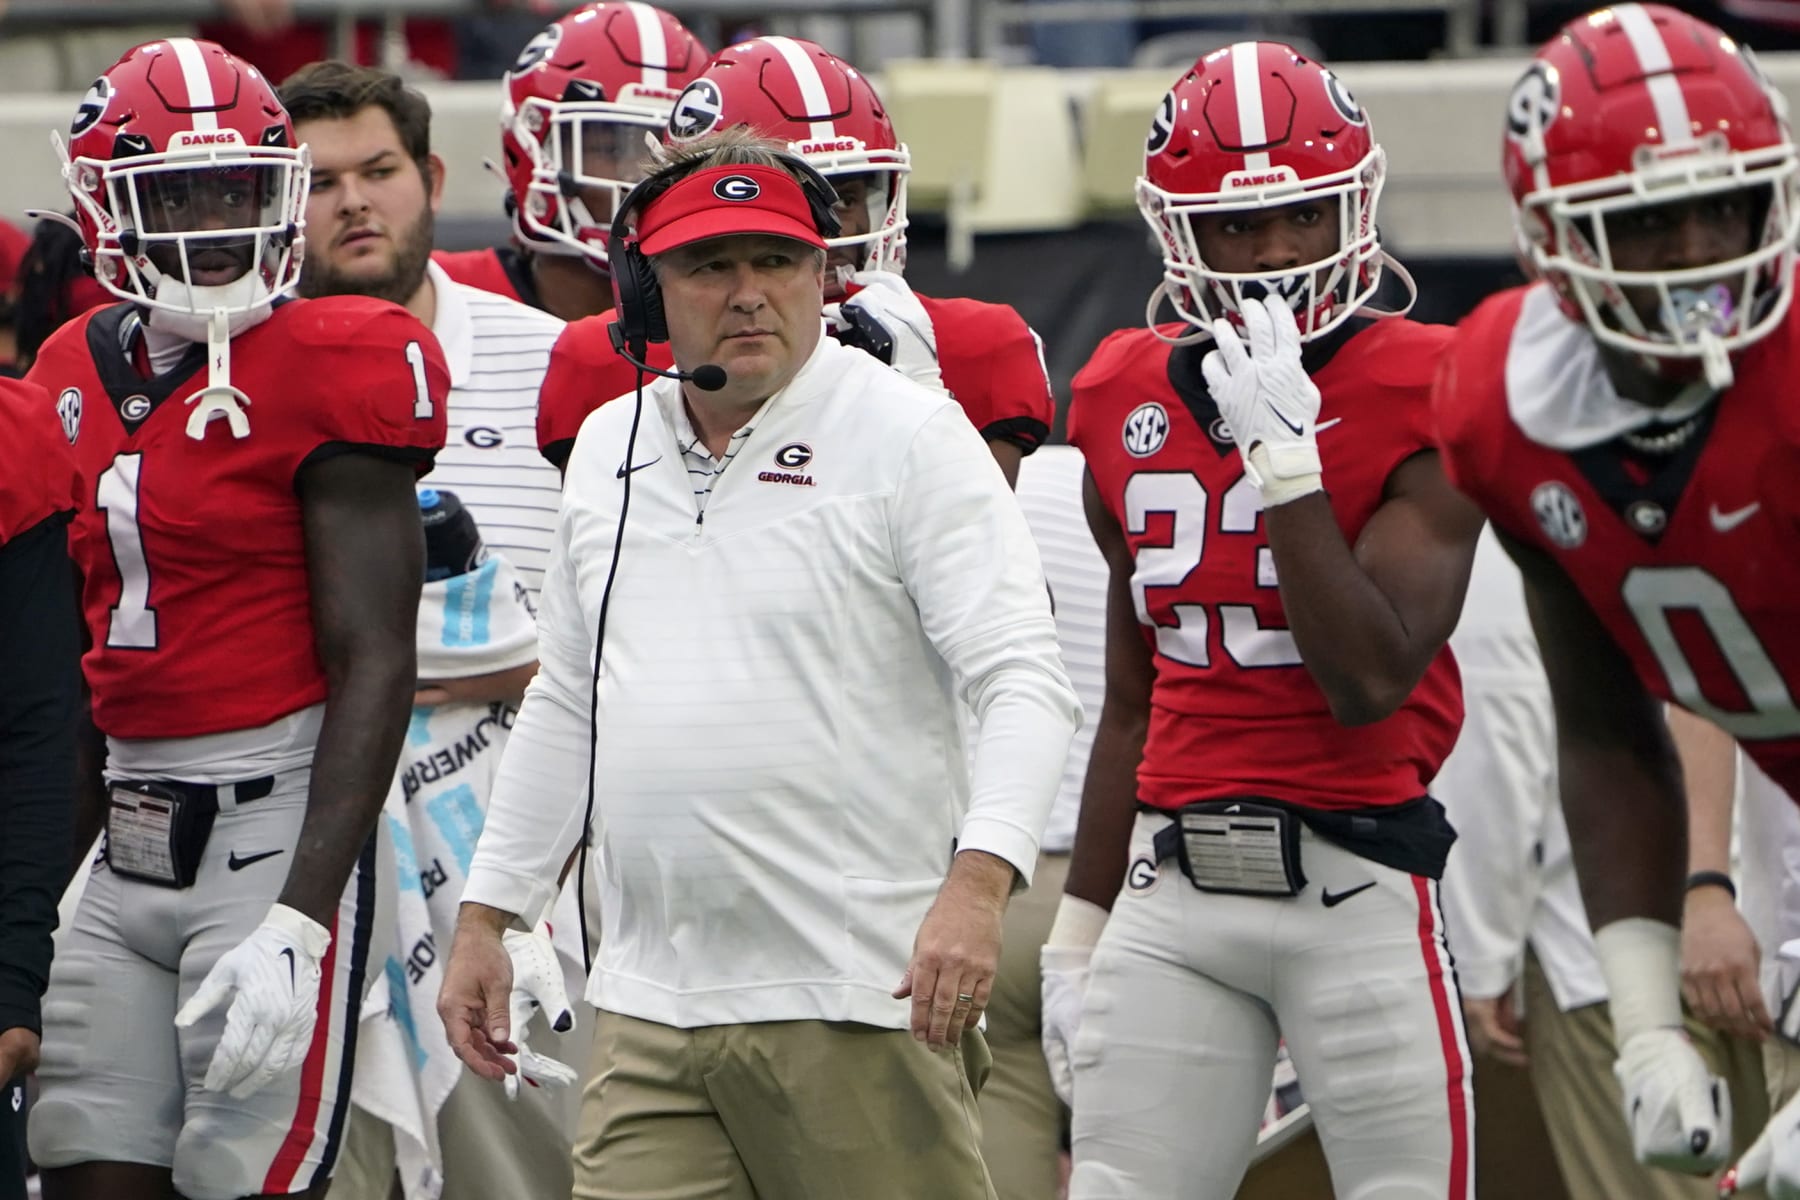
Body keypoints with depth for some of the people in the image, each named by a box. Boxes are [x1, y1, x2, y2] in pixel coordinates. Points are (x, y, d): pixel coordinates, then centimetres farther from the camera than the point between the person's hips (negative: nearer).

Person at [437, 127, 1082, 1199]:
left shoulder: (906, 436, -4)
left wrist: (976, 885, -25)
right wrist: (486, 917, 21)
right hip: (650, 1007, 5)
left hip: (860, 999, -5)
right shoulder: (609, 450, 15)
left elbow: (1024, 685, -10)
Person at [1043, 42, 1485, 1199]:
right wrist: (1081, 931, 20)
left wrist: (1285, 456, -17)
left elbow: (1372, 680, -15)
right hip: (1174, 885, 5)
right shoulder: (1131, 402, 11)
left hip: (1355, 878, -5)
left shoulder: (1416, 398, -6)